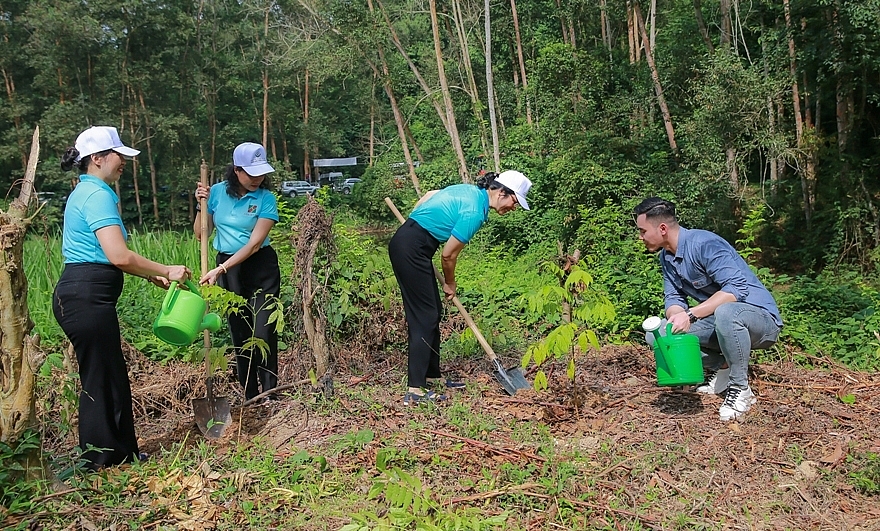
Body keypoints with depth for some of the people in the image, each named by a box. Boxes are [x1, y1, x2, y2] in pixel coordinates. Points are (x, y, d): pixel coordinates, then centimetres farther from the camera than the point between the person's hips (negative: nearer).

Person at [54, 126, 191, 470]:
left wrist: (152, 276, 19)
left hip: (80, 296, 10)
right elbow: (119, 256, -24)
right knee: (100, 381, 1)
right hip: (87, 298, -10)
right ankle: (102, 464, 13)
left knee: (111, 377, 16)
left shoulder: (87, 191, 18)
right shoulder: (98, 195, -15)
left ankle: (123, 454, 28)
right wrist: (166, 270, -12)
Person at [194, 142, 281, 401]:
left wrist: (220, 270, -24)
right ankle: (250, 398, 16)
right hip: (227, 269, 3)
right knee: (239, 334, 7)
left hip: (261, 268, -3)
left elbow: (254, 244, -17)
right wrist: (202, 204, -9)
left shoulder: (266, 199, -12)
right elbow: (200, 234, 5)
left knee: (263, 333, -10)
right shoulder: (217, 192, -2)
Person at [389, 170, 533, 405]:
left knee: (433, 313, 13)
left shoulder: (471, 190, 10)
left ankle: (432, 376, 21)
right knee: (425, 317, -10)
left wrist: (413, 224, 26)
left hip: (407, 242, 10)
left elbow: (430, 194, 21)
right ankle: (415, 390, -10)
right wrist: (450, 284, 6)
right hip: (411, 249, -10)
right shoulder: (475, 212, -17)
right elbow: (448, 255, -11)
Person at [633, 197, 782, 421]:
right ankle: (719, 367, 9)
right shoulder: (666, 256, 3)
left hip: (762, 317, -8)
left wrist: (690, 314, -36)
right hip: (718, 320, 8)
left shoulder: (704, 244, -24)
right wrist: (676, 318, -25)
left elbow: (738, 287, -32)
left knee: (725, 313, -41)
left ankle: (741, 389, -20)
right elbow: (674, 299, 0)